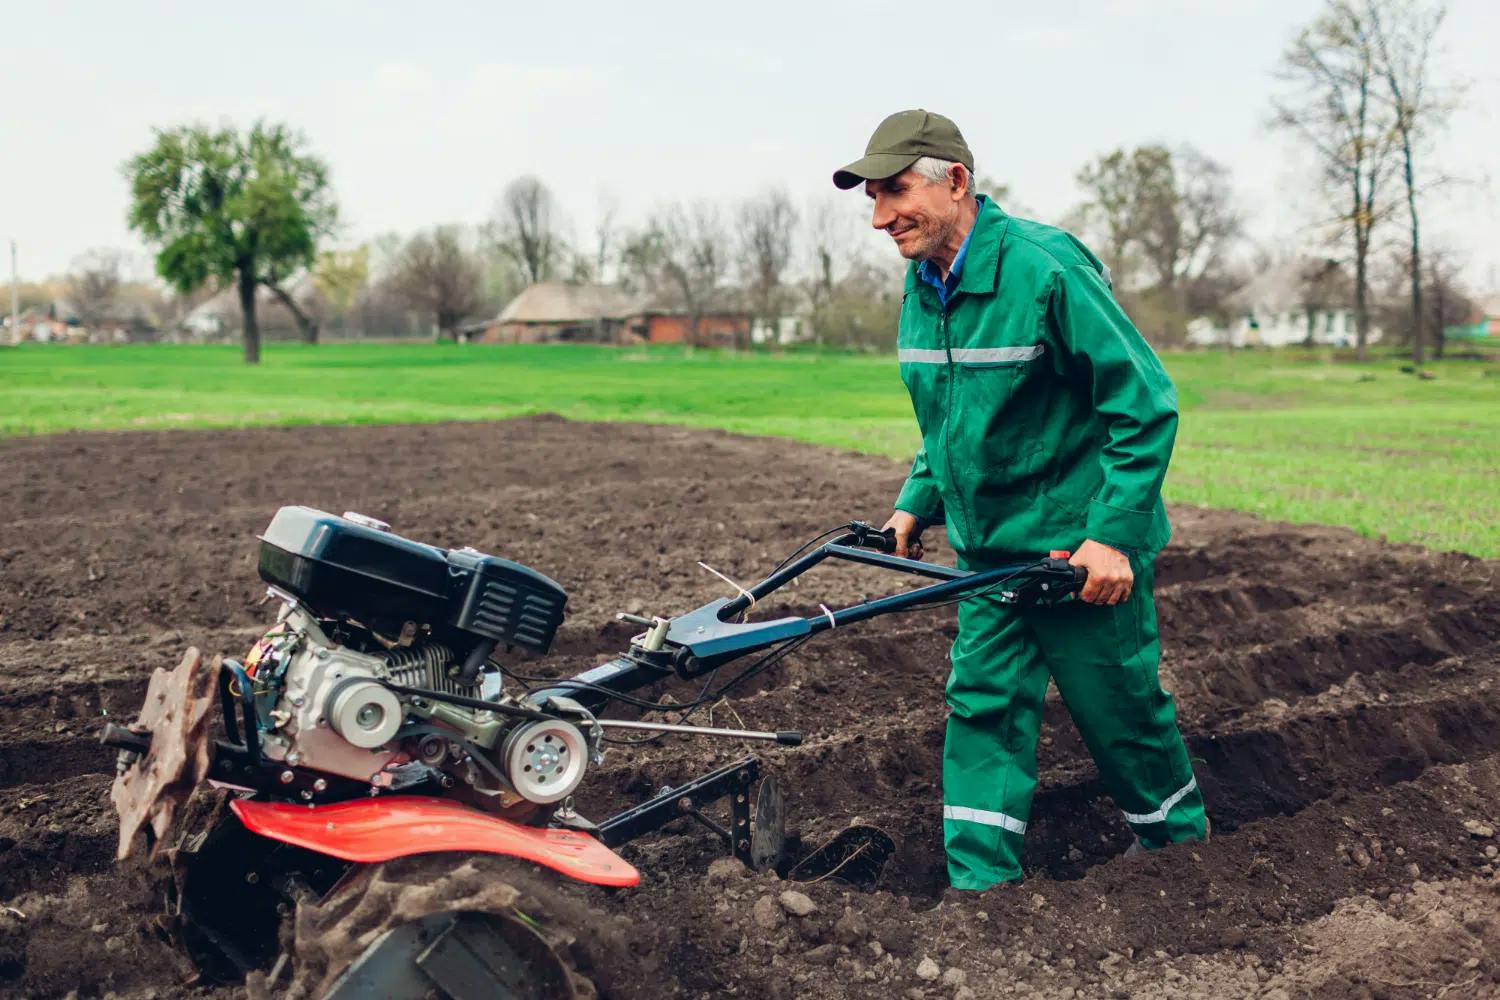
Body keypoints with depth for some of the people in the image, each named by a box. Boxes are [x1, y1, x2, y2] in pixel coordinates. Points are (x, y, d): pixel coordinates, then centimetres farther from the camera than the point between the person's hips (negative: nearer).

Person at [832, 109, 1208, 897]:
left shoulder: (1045, 268, -21)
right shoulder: (922, 288, 4)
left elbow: (1145, 404, -19)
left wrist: (1112, 534, -22)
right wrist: (917, 503, 8)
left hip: (1084, 549, -6)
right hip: (987, 550, 7)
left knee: (1119, 706, 8)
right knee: (981, 706, 4)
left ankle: (1180, 841, 34)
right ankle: (981, 882, 14)